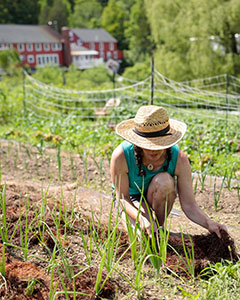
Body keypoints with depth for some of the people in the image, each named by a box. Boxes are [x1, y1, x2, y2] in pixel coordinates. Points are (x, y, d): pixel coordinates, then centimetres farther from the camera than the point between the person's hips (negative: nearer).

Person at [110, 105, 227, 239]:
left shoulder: (179, 159, -30)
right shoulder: (121, 155, -33)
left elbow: (189, 205, -26)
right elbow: (122, 197, -24)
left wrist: (209, 223, -45)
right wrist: (141, 219, -43)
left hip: (158, 196, 2)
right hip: (132, 196, -2)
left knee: (164, 180, -34)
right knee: (147, 234, -29)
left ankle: (160, 227, -7)